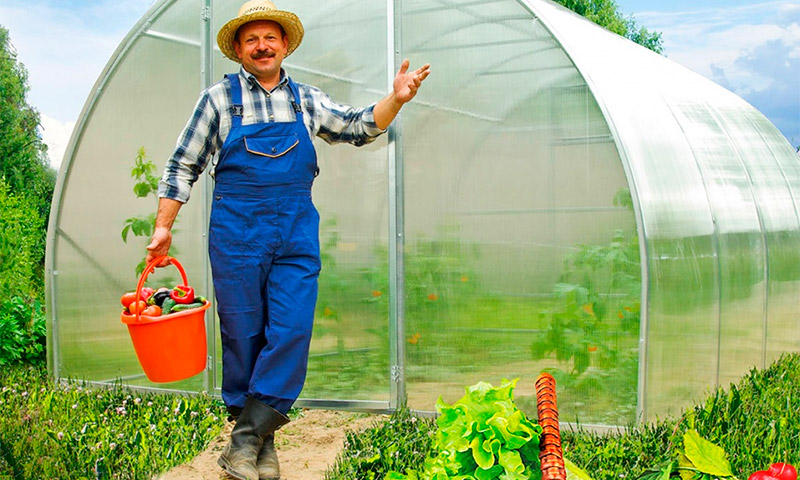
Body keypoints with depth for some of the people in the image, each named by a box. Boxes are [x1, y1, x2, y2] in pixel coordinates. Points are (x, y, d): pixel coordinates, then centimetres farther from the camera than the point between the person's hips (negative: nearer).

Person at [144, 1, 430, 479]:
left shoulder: (305, 99, 14)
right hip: (236, 229, -2)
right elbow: (183, 166, 9)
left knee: (292, 329, -9)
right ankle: (258, 439, 14)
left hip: (297, 231, 2)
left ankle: (250, 435, 0)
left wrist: (396, 99, -2)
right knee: (243, 333, 2)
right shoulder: (220, 98, 7)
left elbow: (359, 127, 16)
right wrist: (163, 226, 3)